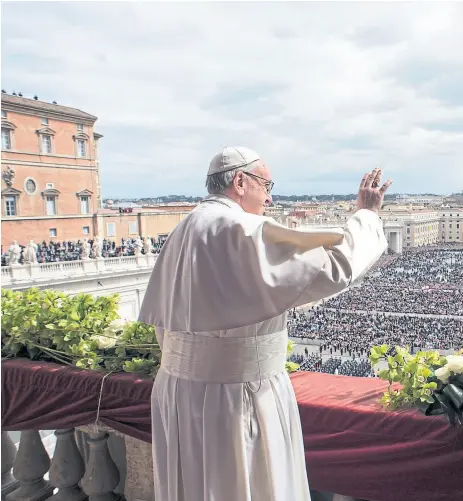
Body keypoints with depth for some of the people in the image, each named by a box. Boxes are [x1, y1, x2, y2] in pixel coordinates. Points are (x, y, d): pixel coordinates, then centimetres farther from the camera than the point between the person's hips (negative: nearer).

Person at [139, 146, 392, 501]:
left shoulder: (182, 233, 7)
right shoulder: (246, 231, -19)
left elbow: (160, 318, 10)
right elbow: (334, 266, -19)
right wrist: (367, 215, -3)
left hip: (181, 390, 8)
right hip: (237, 396, -8)